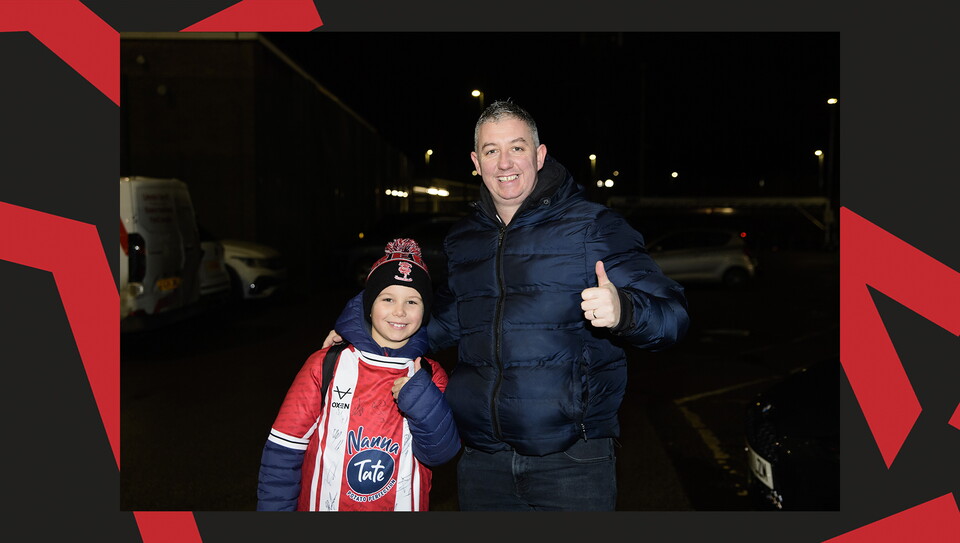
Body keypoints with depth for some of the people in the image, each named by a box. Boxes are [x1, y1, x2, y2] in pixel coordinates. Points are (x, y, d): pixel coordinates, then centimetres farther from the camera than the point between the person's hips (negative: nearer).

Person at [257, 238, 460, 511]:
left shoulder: (430, 376, -3)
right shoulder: (326, 365, -10)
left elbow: (440, 453, -13)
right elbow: (283, 451, -7)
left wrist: (423, 402, -27)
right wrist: (274, 508, -10)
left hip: (404, 504, 1)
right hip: (323, 504, -1)